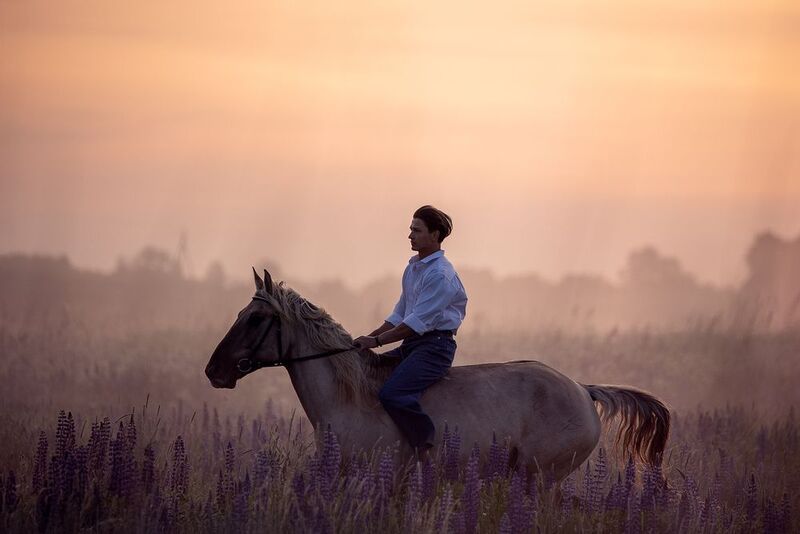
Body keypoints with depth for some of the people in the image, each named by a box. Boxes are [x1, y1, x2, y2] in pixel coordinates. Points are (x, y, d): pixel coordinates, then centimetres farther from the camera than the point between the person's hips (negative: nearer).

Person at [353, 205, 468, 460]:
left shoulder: (441, 274, -15)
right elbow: (400, 315, 22)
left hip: (435, 346, -10)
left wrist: (377, 341, -19)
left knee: (392, 393, -29)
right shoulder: (413, 268, 15)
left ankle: (426, 448, -23)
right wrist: (370, 337, 9)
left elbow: (418, 322, -20)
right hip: (411, 345, 10)